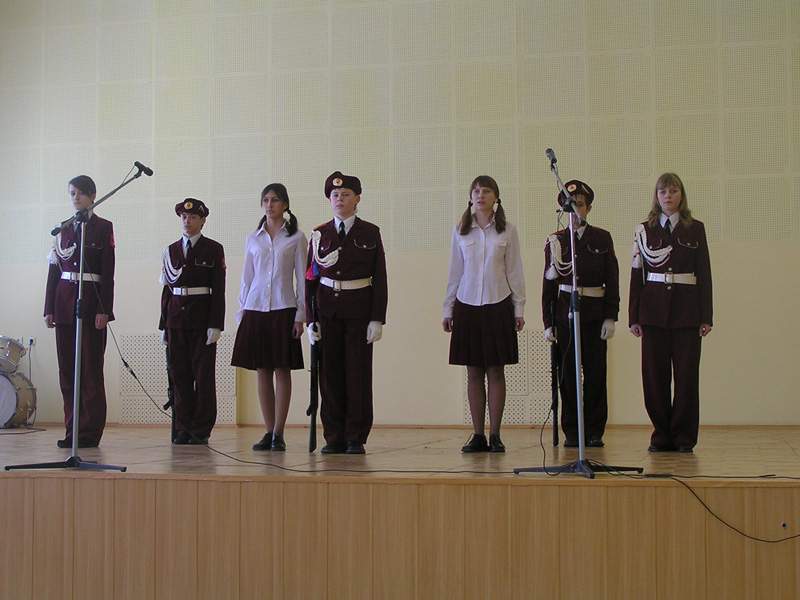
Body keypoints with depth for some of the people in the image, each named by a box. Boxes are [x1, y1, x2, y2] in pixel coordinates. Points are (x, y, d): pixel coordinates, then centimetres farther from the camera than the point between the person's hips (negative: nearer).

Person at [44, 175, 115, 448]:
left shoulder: (103, 228, 0)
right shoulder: (63, 229, 13)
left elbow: (108, 273, -6)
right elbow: (54, 270, 12)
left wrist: (104, 310, -13)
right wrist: (49, 308, 6)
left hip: (91, 301, -5)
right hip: (64, 301, 5)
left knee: (91, 369, -3)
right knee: (67, 369, 6)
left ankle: (89, 432, 0)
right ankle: (72, 430, 13)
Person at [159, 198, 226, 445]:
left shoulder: (213, 249, 1)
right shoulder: (171, 250, 13)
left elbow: (218, 289, -4)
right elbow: (167, 288, 14)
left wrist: (215, 325, -12)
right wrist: (164, 325, 9)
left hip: (202, 318, -4)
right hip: (176, 318, 4)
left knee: (203, 374, -1)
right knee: (180, 375, 6)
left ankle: (201, 430, 4)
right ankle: (183, 429, 12)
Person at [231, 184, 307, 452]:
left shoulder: (296, 237, 3)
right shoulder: (253, 238, 12)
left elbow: (301, 278, 1)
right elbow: (247, 277, 14)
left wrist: (300, 316, -4)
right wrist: (242, 310, 8)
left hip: (283, 309, -3)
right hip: (255, 309, 3)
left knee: (282, 370, -3)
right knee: (262, 371, 3)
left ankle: (278, 433, 0)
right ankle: (269, 432, 9)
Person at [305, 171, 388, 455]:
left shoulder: (370, 233, 2)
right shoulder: (320, 234, 7)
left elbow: (380, 278, 0)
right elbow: (310, 278, 7)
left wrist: (377, 319, -7)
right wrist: (311, 319, 0)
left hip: (359, 310, -2)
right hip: (327, 310, 2)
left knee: (358, 372, -1)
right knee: (330, 372, 3)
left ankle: (356, 438, 6)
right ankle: (334, 437, 12)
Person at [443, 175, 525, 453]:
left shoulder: (507, 231, 2)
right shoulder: (460, 231, 6)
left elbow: (514, 271, 4)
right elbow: (455, 272, 10)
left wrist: (519, 308, 0)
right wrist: (447, 309, 8)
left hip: (498, 305, -1)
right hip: (467, 305, 2)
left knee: (496, 371, 0)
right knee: (474, 373, 3)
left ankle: (495, 435, 5)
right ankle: (478, 435, 8)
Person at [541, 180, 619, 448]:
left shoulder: (602, 238, 6)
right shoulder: (555, 241, 7)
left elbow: (612, 280, 4)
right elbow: (548, 284, 7)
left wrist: (610, 317, -4)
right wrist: (548, 323, 1)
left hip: (595, 314, 0)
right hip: (564, 313, 0)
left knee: (595, 373, 0)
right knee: (567, 373, 1)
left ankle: (594, 432, 9)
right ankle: (571, 432, 9)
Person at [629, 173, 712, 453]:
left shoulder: (695, 229, 6)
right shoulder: (645, 230, 8)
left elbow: (704, 274, 4)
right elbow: (637, 274, 6)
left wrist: (706, 317, -2)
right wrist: (634, 317, 1)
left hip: (686, 309, -1)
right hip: (654, 310, 1)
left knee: (686, 375, -1)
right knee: (655, 376, 1)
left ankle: (684, 437, 8)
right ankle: (662, 436, 11)